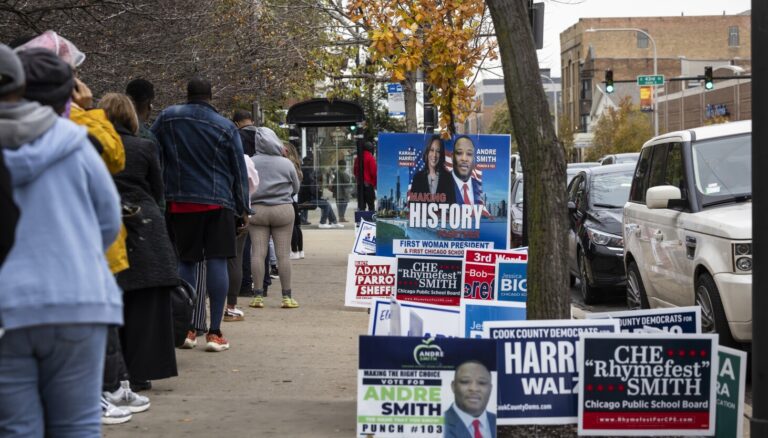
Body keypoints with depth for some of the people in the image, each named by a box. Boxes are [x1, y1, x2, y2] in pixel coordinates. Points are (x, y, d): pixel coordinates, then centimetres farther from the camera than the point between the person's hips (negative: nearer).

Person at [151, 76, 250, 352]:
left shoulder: (167, 118, 4)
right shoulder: (226, 127, 2)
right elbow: (239, 172, 6)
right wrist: (243, 208, 15)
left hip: (179, 202, 2)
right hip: (217, 203, -1)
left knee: (186, 262, 10)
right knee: (217, 262, -1)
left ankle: (186, 329, 10)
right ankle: (215, 333, -2)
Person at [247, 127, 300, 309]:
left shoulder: (251, 162, -4)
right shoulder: (286, 163, -1)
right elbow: (296, 188, 9)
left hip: (257, 210, 0)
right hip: (283, 210, 0)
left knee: (258, 253, 2)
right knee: (283, 254, 2)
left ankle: (258, 296, 1)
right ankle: (287, 297, 4)